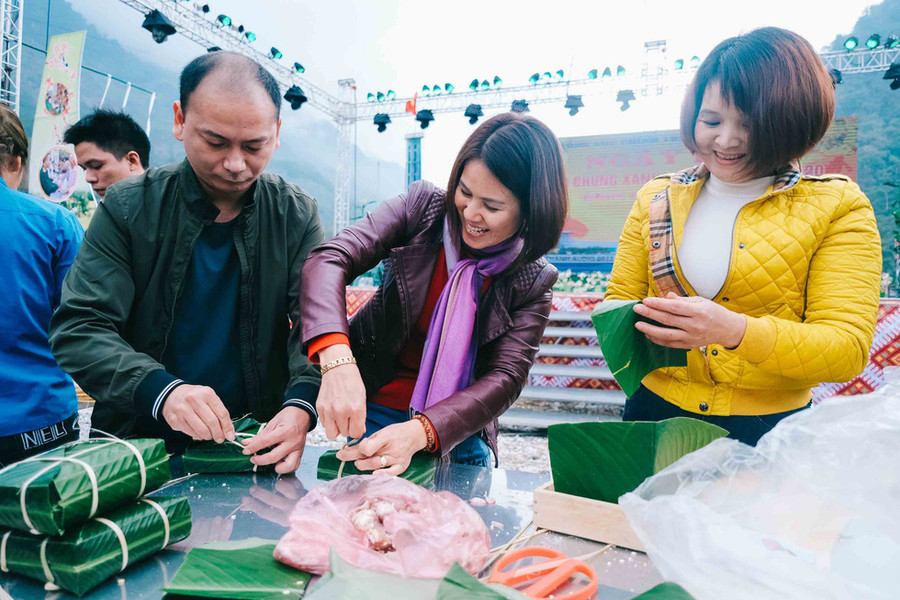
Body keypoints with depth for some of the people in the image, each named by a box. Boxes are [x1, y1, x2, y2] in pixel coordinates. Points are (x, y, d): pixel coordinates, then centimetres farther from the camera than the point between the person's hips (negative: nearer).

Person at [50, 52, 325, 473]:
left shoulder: (296, 215, 0)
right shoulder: (129, 207, -4)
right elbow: (78, 329, -9)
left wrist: (301, 406, -27)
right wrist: (161, 391, -28)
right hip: (138, 444, 0)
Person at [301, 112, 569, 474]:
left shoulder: (532, 282, -11)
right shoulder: (423, 206, -11)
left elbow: (506, 378, -17)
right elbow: (329, 259, -22)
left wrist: (420, 432, -35)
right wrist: (337, 362, -40)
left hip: (458, 434, 1)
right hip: (372, 413, 0)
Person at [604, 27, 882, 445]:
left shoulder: (837, 209, -6)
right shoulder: (656, 198, 2)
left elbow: (849, 347, -13)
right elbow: (618, 302, 3)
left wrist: (735, 331, -31)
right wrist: (645, 324, -21)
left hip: (768, 429, -2)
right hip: (656, 413, 2)